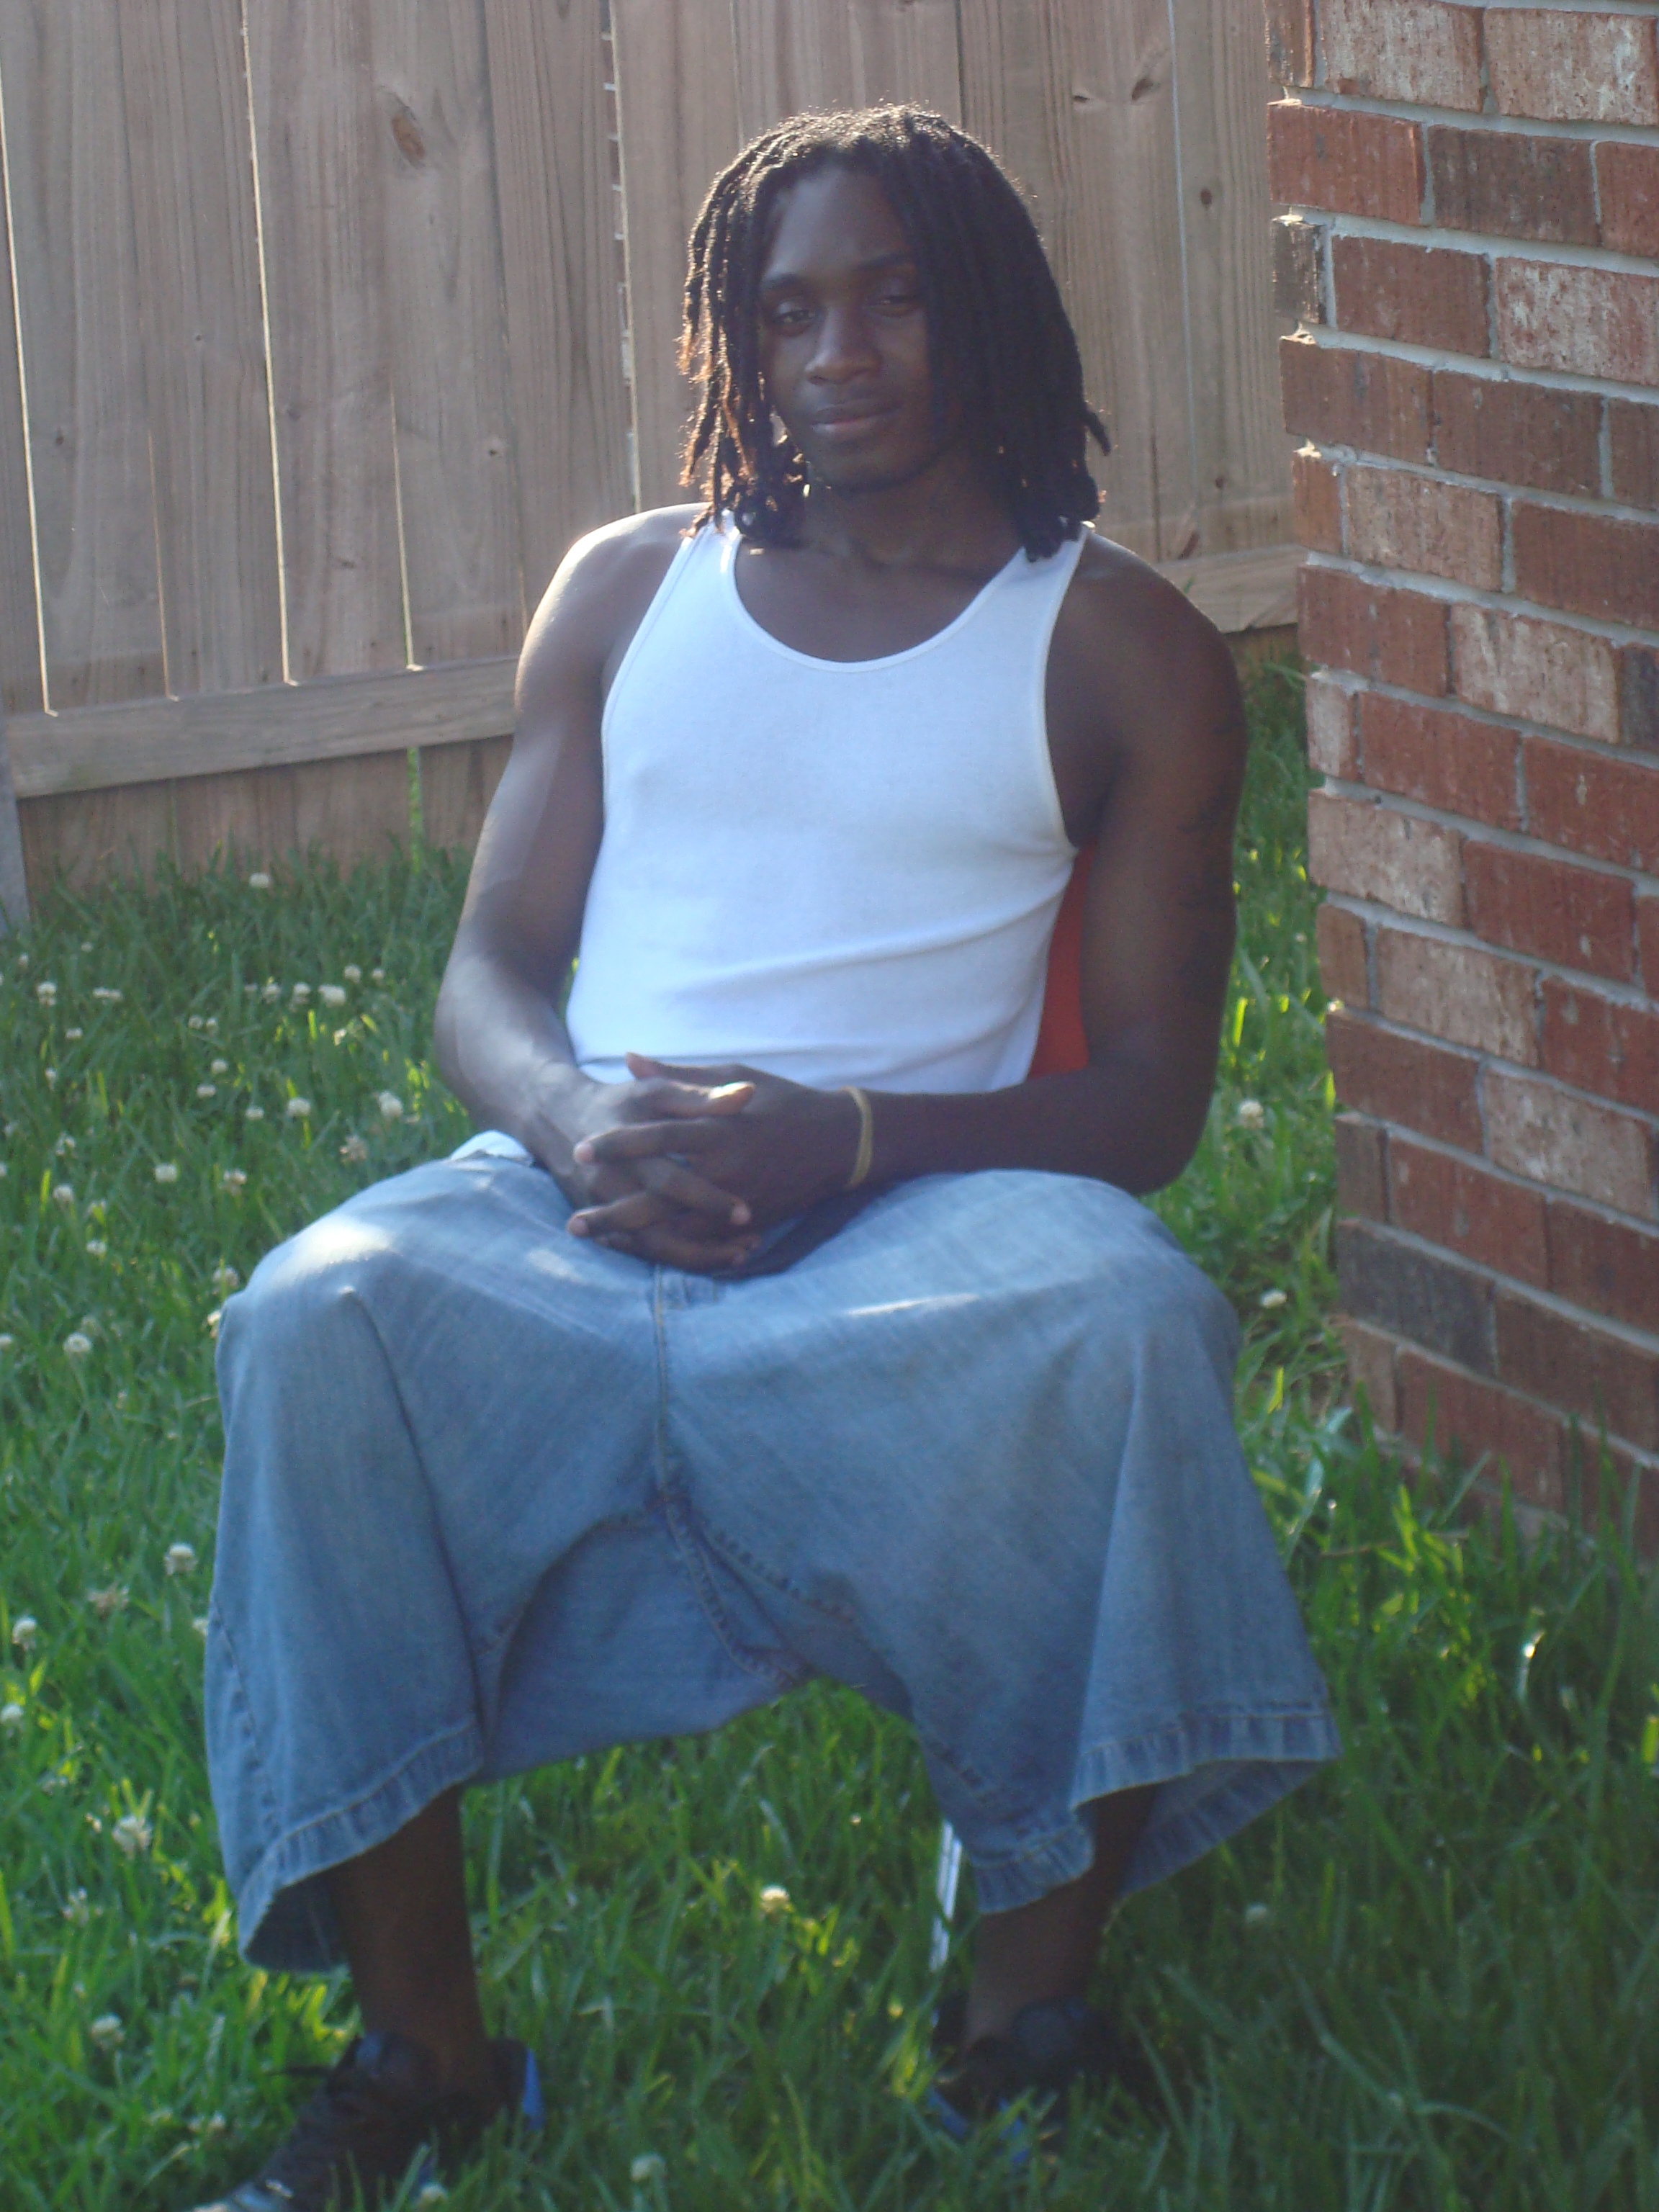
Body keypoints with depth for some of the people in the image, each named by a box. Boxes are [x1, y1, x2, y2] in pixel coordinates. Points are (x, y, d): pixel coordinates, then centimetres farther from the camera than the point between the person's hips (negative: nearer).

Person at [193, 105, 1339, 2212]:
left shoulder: (1123, 652, 8)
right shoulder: (627, 591, 17)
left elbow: (1150, 1092, 2)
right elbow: (490, 970, 15)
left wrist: (841, 1139, -17)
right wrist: (577, 1119, -11)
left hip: (915, 1204, -2)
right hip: (586, 1189, 2)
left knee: (1120, 1325, -37)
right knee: (321, 1320, -31)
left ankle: (1032, 1994, -21)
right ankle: (418, 2035, -22)